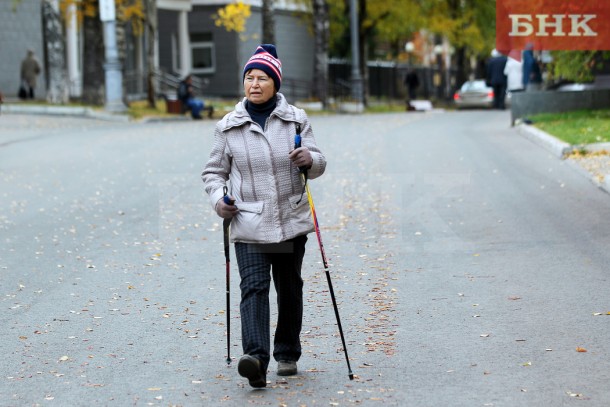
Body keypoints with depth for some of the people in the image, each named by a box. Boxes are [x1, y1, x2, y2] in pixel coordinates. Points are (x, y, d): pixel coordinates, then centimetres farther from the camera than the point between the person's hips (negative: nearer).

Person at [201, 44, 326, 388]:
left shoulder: (296, 119, 4)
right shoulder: (229, 126, 3)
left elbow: (318, 166, 5)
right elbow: (214, 172, 13)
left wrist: (310, 159, -18)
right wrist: (218, 198, -7)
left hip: (291, 221, 2)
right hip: (249, 225, -1)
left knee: (289, 289, 12)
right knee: (254, 287, -16)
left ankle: (288, 354, 28)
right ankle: (256, 359, -28)